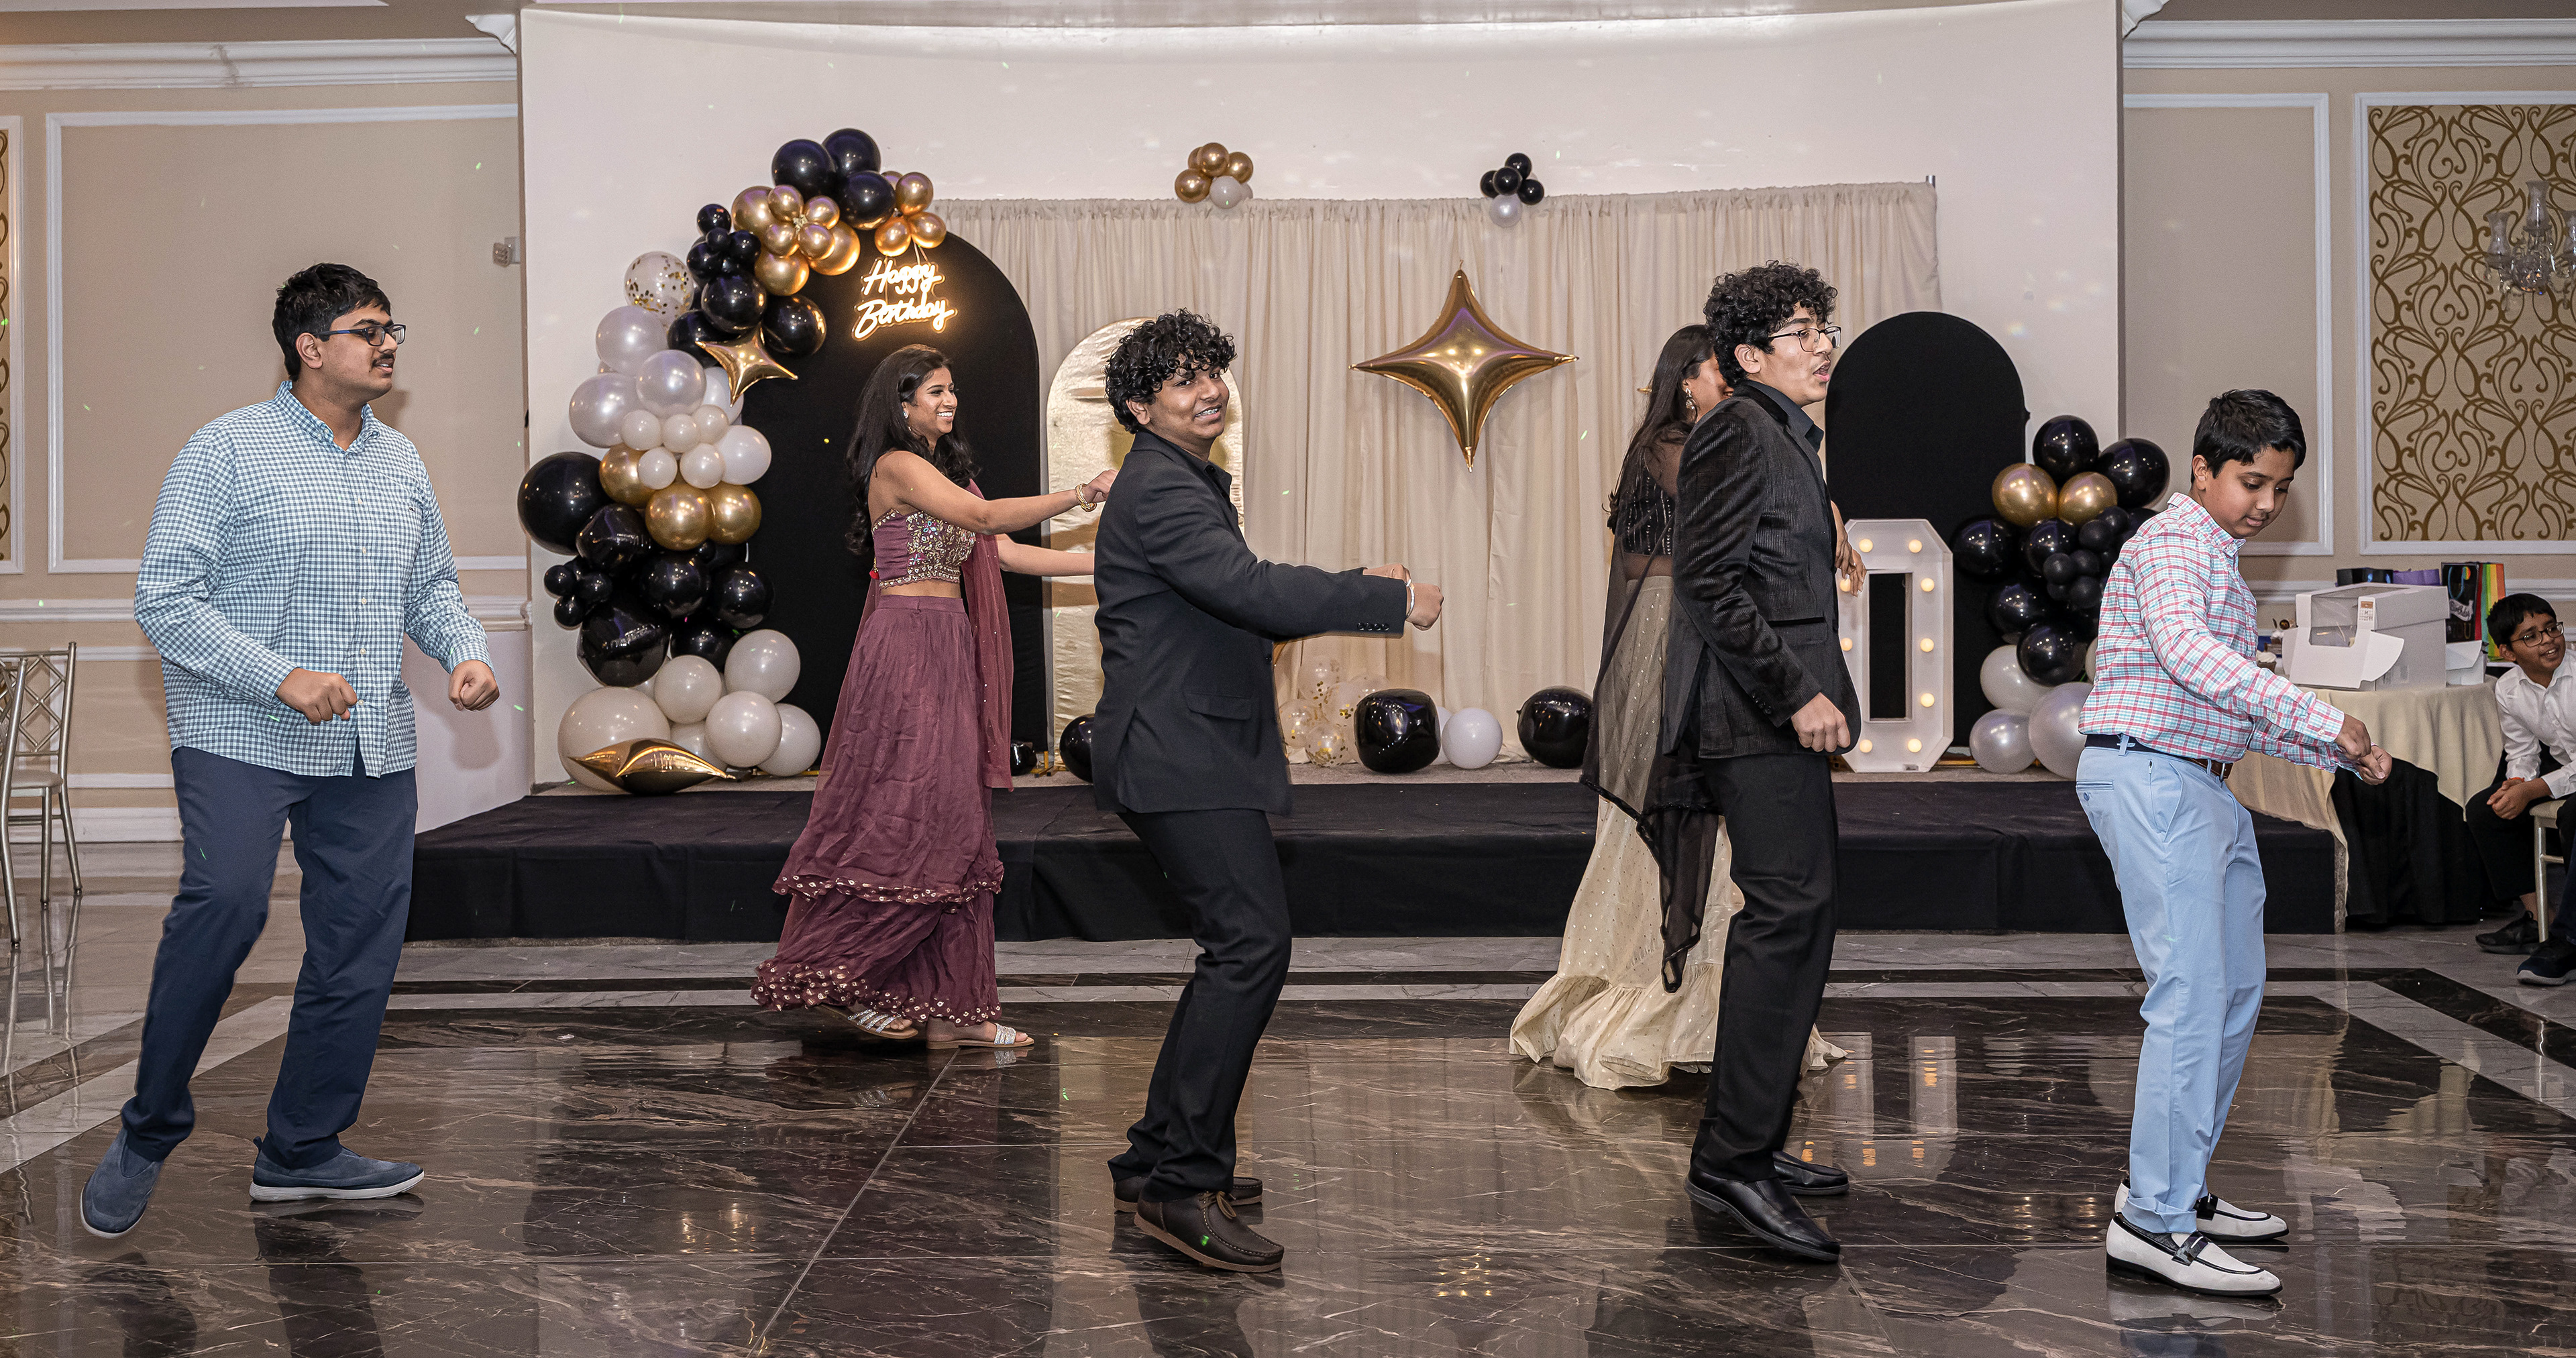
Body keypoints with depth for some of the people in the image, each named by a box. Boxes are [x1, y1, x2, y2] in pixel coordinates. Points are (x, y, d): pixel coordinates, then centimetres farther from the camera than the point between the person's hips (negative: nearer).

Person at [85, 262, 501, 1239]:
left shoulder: (401, 462, 15)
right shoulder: (227, 451, -3)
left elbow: (431, 585, 24)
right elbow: (164, 600, -8)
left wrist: (466, 650, 2)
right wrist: (280, 677, -18)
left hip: (373, 752, 6)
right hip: (242, 740, -6)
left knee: (361, 941, 5)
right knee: (226, 905, -21)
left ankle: (303, 1150, 18)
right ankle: (149, 1132, -2)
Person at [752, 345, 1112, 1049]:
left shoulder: (946, 467, 21)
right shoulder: (897, 467, -8)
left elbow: (994, 550, 14)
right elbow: (985, 517, -20)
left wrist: (1099, 562, 9)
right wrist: (1080, 495, -19)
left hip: (949, 648, 9)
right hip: (907, 645, -9)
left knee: (953, 823, 5)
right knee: (907, 815, -9)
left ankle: (948, 1006, 7)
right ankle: (842, 979, 2)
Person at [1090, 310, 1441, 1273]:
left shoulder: (1189, 485, 23)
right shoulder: (1160, 491, -12)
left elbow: (1239, 607, 25)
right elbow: (1250, 588, -24)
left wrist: (1354, 586, 13)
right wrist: (1391, 602, -19)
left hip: (1195, 752, 11)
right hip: (1179, 755, -11)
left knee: (1238, 952, 14)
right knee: (1252, 944, -18)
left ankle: (1156, 1162, 20)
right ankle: (1184, 1186, -16)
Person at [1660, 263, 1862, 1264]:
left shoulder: (1785, 438, 22)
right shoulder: (1740, 435, -10)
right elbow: (1708, 581, -19)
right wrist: (1796, 693, -19)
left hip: (1777, 717, 11)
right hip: (1758, 720, -11)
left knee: (1791, 920, 12)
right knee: (1790, 912, -15)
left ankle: (1747, 1146, 19)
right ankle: (1734, 1160, -14)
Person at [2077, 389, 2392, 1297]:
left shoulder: (2221, 561, 25)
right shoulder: (2172, 542, -8)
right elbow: (2188, 652, -27)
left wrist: (2338, 754, 16)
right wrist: (2322, 720, -25)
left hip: (2202, 789, 11)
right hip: (2150, 778, -11)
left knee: (2236, 991, 14)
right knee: (2193, 994, -15)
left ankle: (2179, 1186, 21)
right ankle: (2155, 1222, -15)